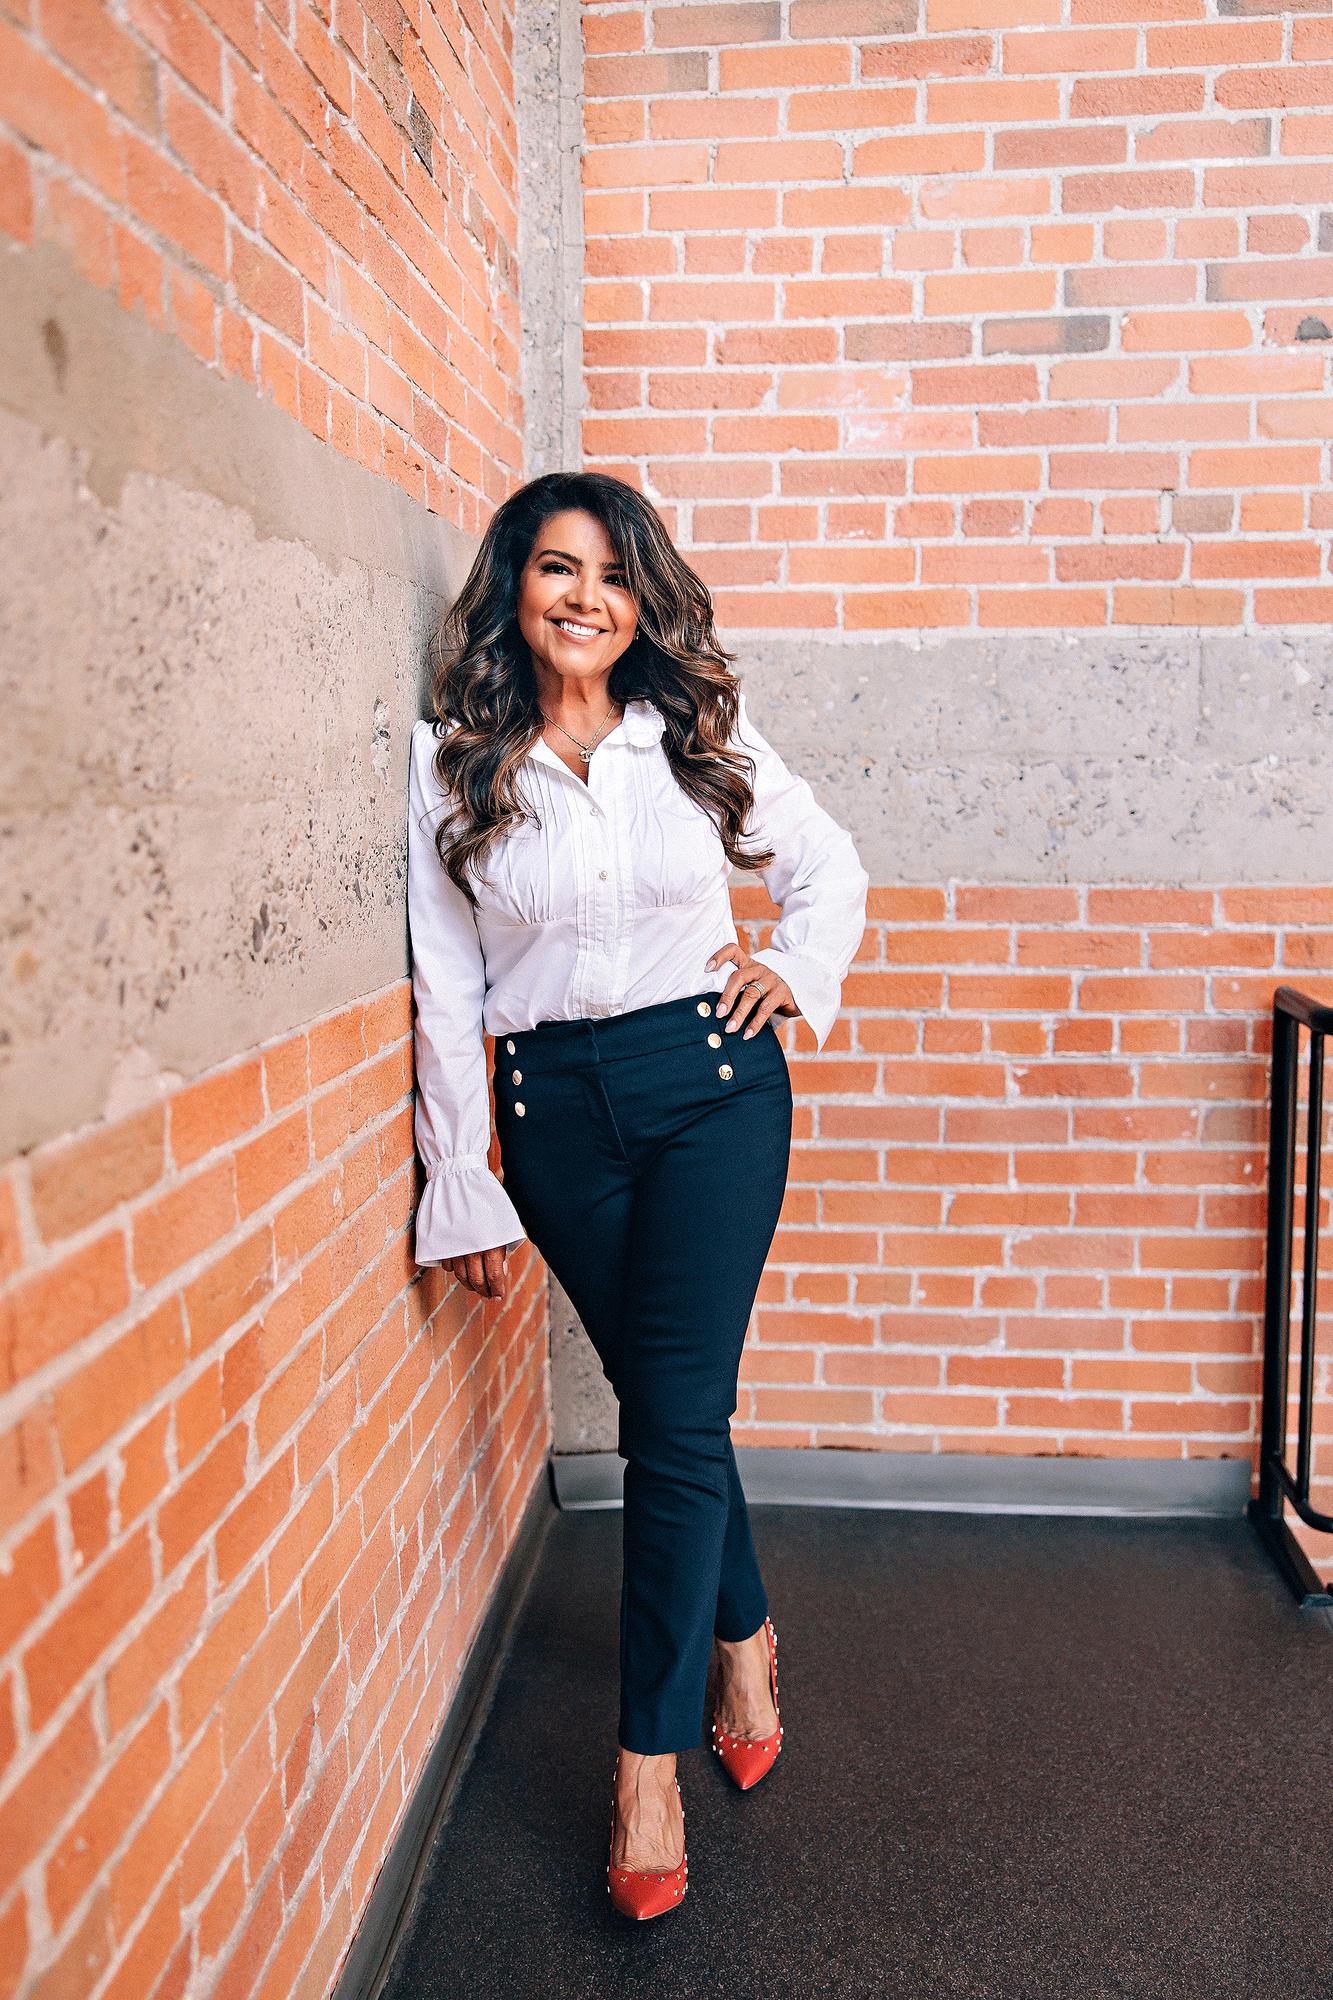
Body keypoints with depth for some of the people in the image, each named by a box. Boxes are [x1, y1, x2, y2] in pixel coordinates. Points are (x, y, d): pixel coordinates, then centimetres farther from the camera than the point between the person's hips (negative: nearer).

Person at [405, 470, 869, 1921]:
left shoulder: (700, 737, 2)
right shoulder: (450, 762, -1)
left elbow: (829, 863, 17)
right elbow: (444, 986, -1)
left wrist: (800, 970, -1)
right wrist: (463, 1187, -2)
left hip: (712, 1081, 0)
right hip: (551, 1107, 1)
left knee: (675, 1415, -3)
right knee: (662, 1401, 12)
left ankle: (648, 1762, 11)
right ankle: (742, 1638, 39)